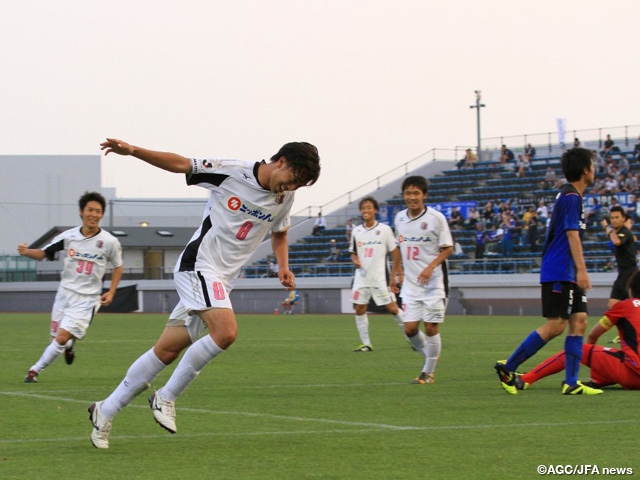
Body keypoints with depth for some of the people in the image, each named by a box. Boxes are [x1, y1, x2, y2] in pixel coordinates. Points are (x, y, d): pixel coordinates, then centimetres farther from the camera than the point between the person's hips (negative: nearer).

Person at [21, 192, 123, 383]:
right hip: (64, 293, 3)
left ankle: (35, 370, -2)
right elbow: (43, 253, 3)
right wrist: (26, 252, -18)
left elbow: (118, 267, 9)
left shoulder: (109, 242, -6)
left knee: (62, 338, -17)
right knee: (58, 338, 8)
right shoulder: (68, 237, -3)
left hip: (87, 299, -3)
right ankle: (69, 347, 44)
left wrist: (111, 292, -1)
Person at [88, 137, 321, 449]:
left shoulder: (285, 198, 7)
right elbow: (180, 164, -7)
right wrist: (132, 151, -17)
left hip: (222, 281, 7)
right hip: (198, 266, -7)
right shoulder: (232, 172, -11)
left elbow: (279, 233, 26)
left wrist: (283, 267, 10)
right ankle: (166, 397, -12)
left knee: (167, 351, 5)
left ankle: (105, 412, 15)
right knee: (226, 331, -28)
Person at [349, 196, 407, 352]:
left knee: (392, 308, -6)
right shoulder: (357, 231, 8)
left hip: (380, 279, -4)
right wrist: (355, 260, -6)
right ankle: (365, 344, 8)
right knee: (360, 309, 0)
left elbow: (395, 252, -1)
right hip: (361, 278, 4)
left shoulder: (384, 229, -4)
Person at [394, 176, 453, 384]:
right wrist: (399, 272, 17)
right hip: (410, 283, 4)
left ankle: (428, 372, 12)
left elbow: (448, 248, -8)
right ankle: (430, 355, 26)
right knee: (410, 328, -2)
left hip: (433, 281, -4)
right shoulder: (399, 218, 4)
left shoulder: (436, 218, -11)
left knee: (431, 327, -3)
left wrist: (430, 267, -21)